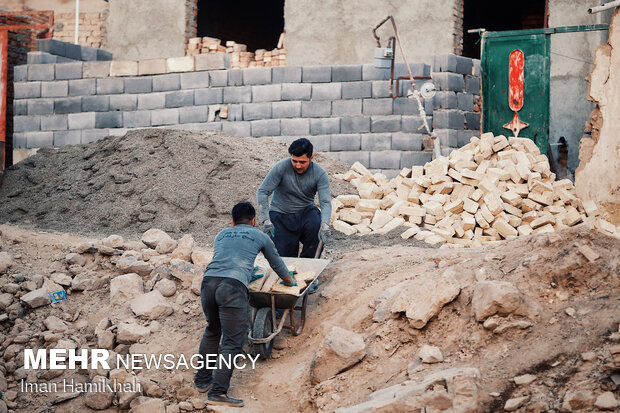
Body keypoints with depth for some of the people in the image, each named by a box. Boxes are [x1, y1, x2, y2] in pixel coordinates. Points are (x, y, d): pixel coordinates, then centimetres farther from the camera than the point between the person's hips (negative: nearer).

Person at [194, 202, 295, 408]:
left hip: (209, 282, 5)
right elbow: (277, 265, 34)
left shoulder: (221, 235, 30)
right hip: (233, 287, -5)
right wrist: (290, 281, 55)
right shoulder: (259, 236, 21)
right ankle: (218, 392, -12)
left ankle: (203, 379, 31)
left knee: (212, 331, 26)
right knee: (232, 342, -4)